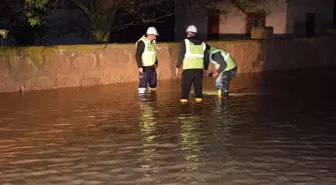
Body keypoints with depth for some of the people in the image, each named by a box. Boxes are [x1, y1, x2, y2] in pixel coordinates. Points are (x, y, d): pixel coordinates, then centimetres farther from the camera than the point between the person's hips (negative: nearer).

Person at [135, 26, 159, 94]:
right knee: (143, 82, -8)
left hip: (152, 66, 8)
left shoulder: (153, 42, 7)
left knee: (153, 82, 14)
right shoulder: (142, 43, -19)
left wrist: (156, 62, 29)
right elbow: (137, 55, -21)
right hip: (144, 67, -8)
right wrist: (139, 66, -26)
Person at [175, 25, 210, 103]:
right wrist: (206, 68, 26)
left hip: (188, 69, -3)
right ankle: (199, 99, 11)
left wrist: (177, 67, 0)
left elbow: (181, 56, -5)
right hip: (199, 69, 4)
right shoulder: (203, 44, 14)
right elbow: (206, 58, 15)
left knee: (186, 86, 3)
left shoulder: (185, 42, 0)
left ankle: (184, 100, 0)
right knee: (198, 86, 11)